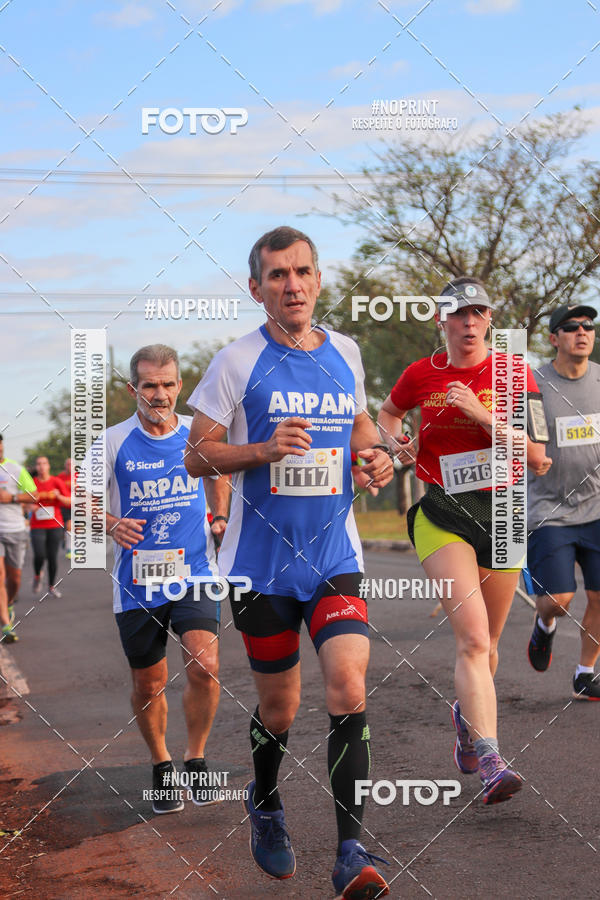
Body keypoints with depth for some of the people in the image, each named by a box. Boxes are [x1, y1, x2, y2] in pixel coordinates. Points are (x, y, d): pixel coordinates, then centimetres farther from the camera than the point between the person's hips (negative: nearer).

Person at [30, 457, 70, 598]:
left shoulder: (57, 482, 0)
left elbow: (69, 502, 1)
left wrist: (59, 496, -18)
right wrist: (30, 506, -8)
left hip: (55, 525, 0)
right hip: (37, 526, 0)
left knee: (52, 557, 1)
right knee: (39, 555, -16)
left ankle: (52, 586, 18)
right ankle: (37, 576, 15)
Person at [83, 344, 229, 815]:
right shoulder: (114, 442, -5)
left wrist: (220, 517, 9)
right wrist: (112, 524, -17)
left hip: (194, 573, 0)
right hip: (137, 580, 0)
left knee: (204, 666, -19)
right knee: (149, 685, 8)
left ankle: (195, 758, 4)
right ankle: (161, 765, 32)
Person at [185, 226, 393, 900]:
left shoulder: (344, 353, 6)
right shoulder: (237, 362, -5)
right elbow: (197, 456, -3)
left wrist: (376, 456, 2)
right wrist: (263, 450, -20)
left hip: (335, 558, 2)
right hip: (261, 562, -2)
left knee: (348, 686, -16)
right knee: (279, 707, 9)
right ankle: (265, 805, 40)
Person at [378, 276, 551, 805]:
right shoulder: (421, 375, 3)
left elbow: (538, 458, -8)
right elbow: (387, 413, 25)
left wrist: (482, 414, -17)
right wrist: (396, 439, 3)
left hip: (501, 511, 2)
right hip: (442, 513, -2)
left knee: (486, 645, 13)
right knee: (473, 638, -19)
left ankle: (467, 716, 44)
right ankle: (490, 762, -25)